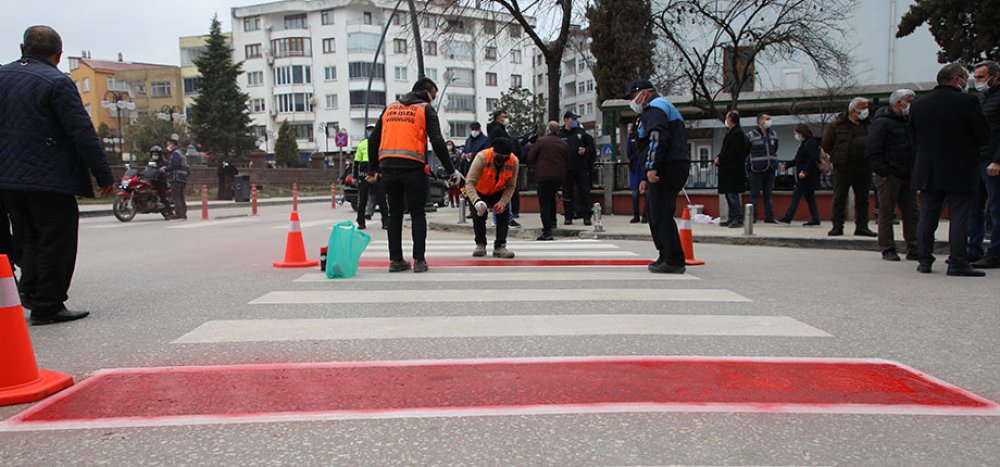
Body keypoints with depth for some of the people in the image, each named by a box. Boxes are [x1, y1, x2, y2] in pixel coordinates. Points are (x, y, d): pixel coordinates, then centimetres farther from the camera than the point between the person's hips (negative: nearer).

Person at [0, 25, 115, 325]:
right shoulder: (57, 82, -11)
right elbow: (82, 133, -15)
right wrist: (104, 176, -11)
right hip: (49, 179, -7)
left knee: (28, 238, 20)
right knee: (56, 242, -1)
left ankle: (31, 292, 19)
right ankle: (47, 306, 1)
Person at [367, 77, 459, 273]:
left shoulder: (390, 108, 20)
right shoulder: (425, 109, 6)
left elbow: (373, 140, 19)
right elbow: (437, 142, -5)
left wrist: (373, 169, 25)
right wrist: (450, 170, 1)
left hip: (388, 168, 4)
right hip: (412, 168, -4)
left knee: (395, 214, 13)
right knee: (417, 214, 5)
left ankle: (395, 260, 14)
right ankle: (419, 260, 2)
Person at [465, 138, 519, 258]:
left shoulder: (514, 161, -25)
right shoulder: (481, 157, -36)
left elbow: (510, 186, -17)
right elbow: (470, 182, -40)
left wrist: (503, 202, -32)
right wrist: (476, 201, -55)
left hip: (499, 192, 2)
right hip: (479, 192, -2)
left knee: (504, 213, -12)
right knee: (479, 214, -13)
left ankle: (500, 246, -4)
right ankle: (480, 245, 7)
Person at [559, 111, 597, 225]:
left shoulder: (581, 133, 8)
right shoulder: (560, 135, 1)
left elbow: (591, 146, 13)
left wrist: (586, 150, -6)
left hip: (582, 168, 1)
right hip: (566, 169, -1)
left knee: (585, 192, 0)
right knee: (567, 193, 5)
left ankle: (586, 217, 5)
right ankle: (568, 217, 14)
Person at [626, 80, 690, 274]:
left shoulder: (654, 107, -3)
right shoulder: (664, 107, 31)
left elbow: (658, 138, -21)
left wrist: (652, 168, -26)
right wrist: (646, 178, 27)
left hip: (667, 169, -11)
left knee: (661, 215, -10)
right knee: (657, 214, 15)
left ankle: (673, 261, -10)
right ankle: (666, 258, 20)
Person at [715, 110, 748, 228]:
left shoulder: (738, 133, -13)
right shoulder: (732, 132, 18)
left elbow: (733, 151, -21)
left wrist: (720, 159, -14)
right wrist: (719, 157, 6)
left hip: (734, 170, -10)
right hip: (728, 169, 10)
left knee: (733, 194, -10)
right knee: (729, 194, 13)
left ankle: (738, 219, -7)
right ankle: (732, 218, 19)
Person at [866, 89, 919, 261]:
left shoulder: (908, 121, 19)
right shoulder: (881, 122, -8)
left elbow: (913, 148, 24)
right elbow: (872, 151, -14)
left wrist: (914, 172, 12)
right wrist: (883, 172, -19)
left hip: (907, 176, 8)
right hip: (889, 176, -8)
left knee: (912, 214, 7)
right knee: (887, 213, -2)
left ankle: (913, 250, 12)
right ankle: (888, 250, 5)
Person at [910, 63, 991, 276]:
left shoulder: (918, 105, 4)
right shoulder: (966, 102, -11)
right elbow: (984, 135, -5)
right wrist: (965, 144, 13)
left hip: (928, 171, 5)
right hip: (959, 171, -4)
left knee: (927, 217, 9)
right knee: (959, 217, 0)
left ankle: (924, 260, 12)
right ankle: (957, 263, 0)